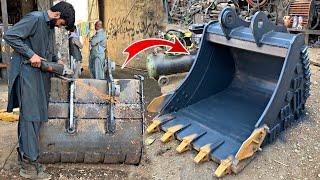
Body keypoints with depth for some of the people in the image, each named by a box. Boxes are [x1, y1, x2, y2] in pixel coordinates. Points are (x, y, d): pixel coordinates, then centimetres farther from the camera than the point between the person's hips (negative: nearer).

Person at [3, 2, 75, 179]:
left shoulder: (51, 26, 17)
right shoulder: (35, 18, -10)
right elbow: (10, 35, -16)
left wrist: (57, 60, 13)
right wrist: (31, 54, -20)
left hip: (42, 74, 9)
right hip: (28, 72, -9)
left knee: (36, 116, 11)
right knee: (30, 115, -8)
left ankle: (24, 154, 23)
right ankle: (29, 165, -1)